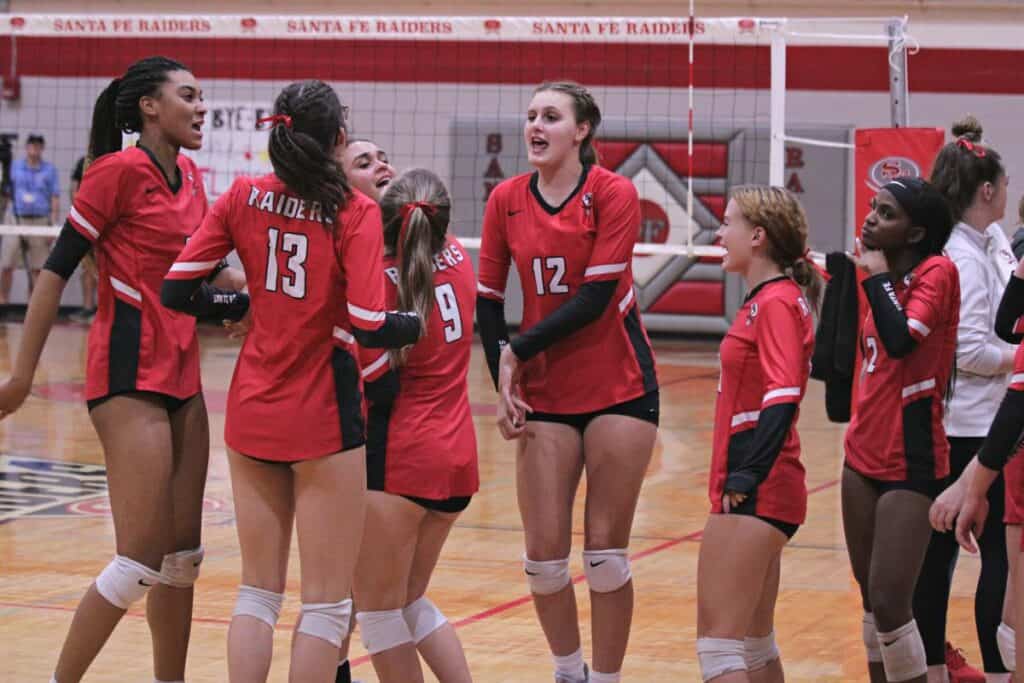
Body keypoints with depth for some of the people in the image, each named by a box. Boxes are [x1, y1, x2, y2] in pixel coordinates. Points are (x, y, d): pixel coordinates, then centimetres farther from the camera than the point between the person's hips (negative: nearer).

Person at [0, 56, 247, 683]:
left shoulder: (189, 178, 11)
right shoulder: (120, 170, -11)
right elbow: (57, 270, -10)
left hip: (182, 376, 8)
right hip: (130, 375, -8)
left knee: (183, 554, 10)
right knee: (142, 558, -10)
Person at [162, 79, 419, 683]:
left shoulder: (243, 197, -1)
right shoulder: (356, 213, -12)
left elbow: (178, 289, -1)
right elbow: (369, 326, -20)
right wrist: (419, 326, -1)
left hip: (253, 412, 5)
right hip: (324, 418, -5)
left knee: (259, 593, 14)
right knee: (327, 603, 3)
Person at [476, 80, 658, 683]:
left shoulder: (614, 194, -9)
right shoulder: (506, 200, 2)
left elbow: (594, 298, -15)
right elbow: (487, 299, 6)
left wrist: (517, 351, -14)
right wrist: (504, 385, -3)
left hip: (620, 389, -3)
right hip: (545, 394, 3)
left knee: (606, 552, -2)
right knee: (545, 556, -1)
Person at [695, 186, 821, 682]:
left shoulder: (776, 302, -13)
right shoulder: (765, 298, 15)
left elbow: (782, 399, -23)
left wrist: (745, 478, -24)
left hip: (753, 495, -10)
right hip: (757, 494, 10)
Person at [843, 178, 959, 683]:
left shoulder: (938, 272, -12)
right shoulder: (887, 277, 10)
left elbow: (902, 338, -26)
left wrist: (877, 276, -16)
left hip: (910, 463, -8)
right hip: (864, 455, 8)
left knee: (889, 603, -12)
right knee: (871, 598, 12)